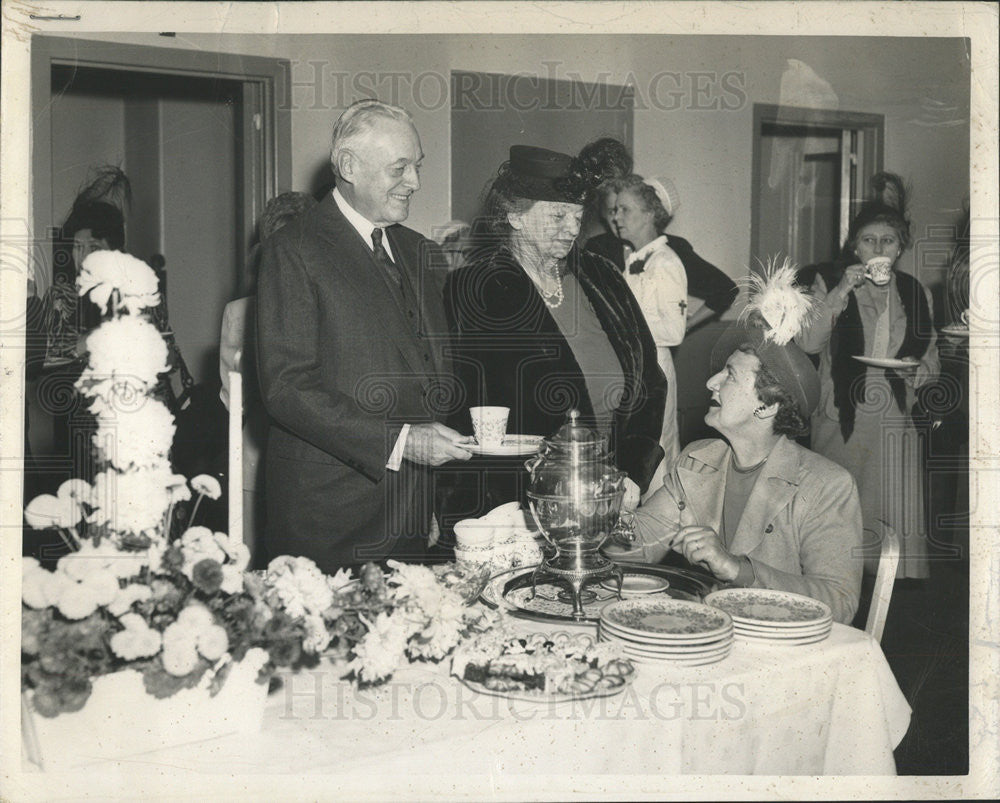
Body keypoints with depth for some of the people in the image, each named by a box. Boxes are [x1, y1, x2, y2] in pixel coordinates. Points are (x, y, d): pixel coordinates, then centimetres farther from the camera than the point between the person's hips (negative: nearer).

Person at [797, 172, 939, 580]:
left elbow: (931, 363, 19)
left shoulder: (915, 293, 14)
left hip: (896, 424, 2)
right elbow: (809, 342, -8)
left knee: (897, 526, -4)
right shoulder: (828, 281, 6)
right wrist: (840, 292, -14)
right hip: (842, 422, -2)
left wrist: (916, 370, -3)